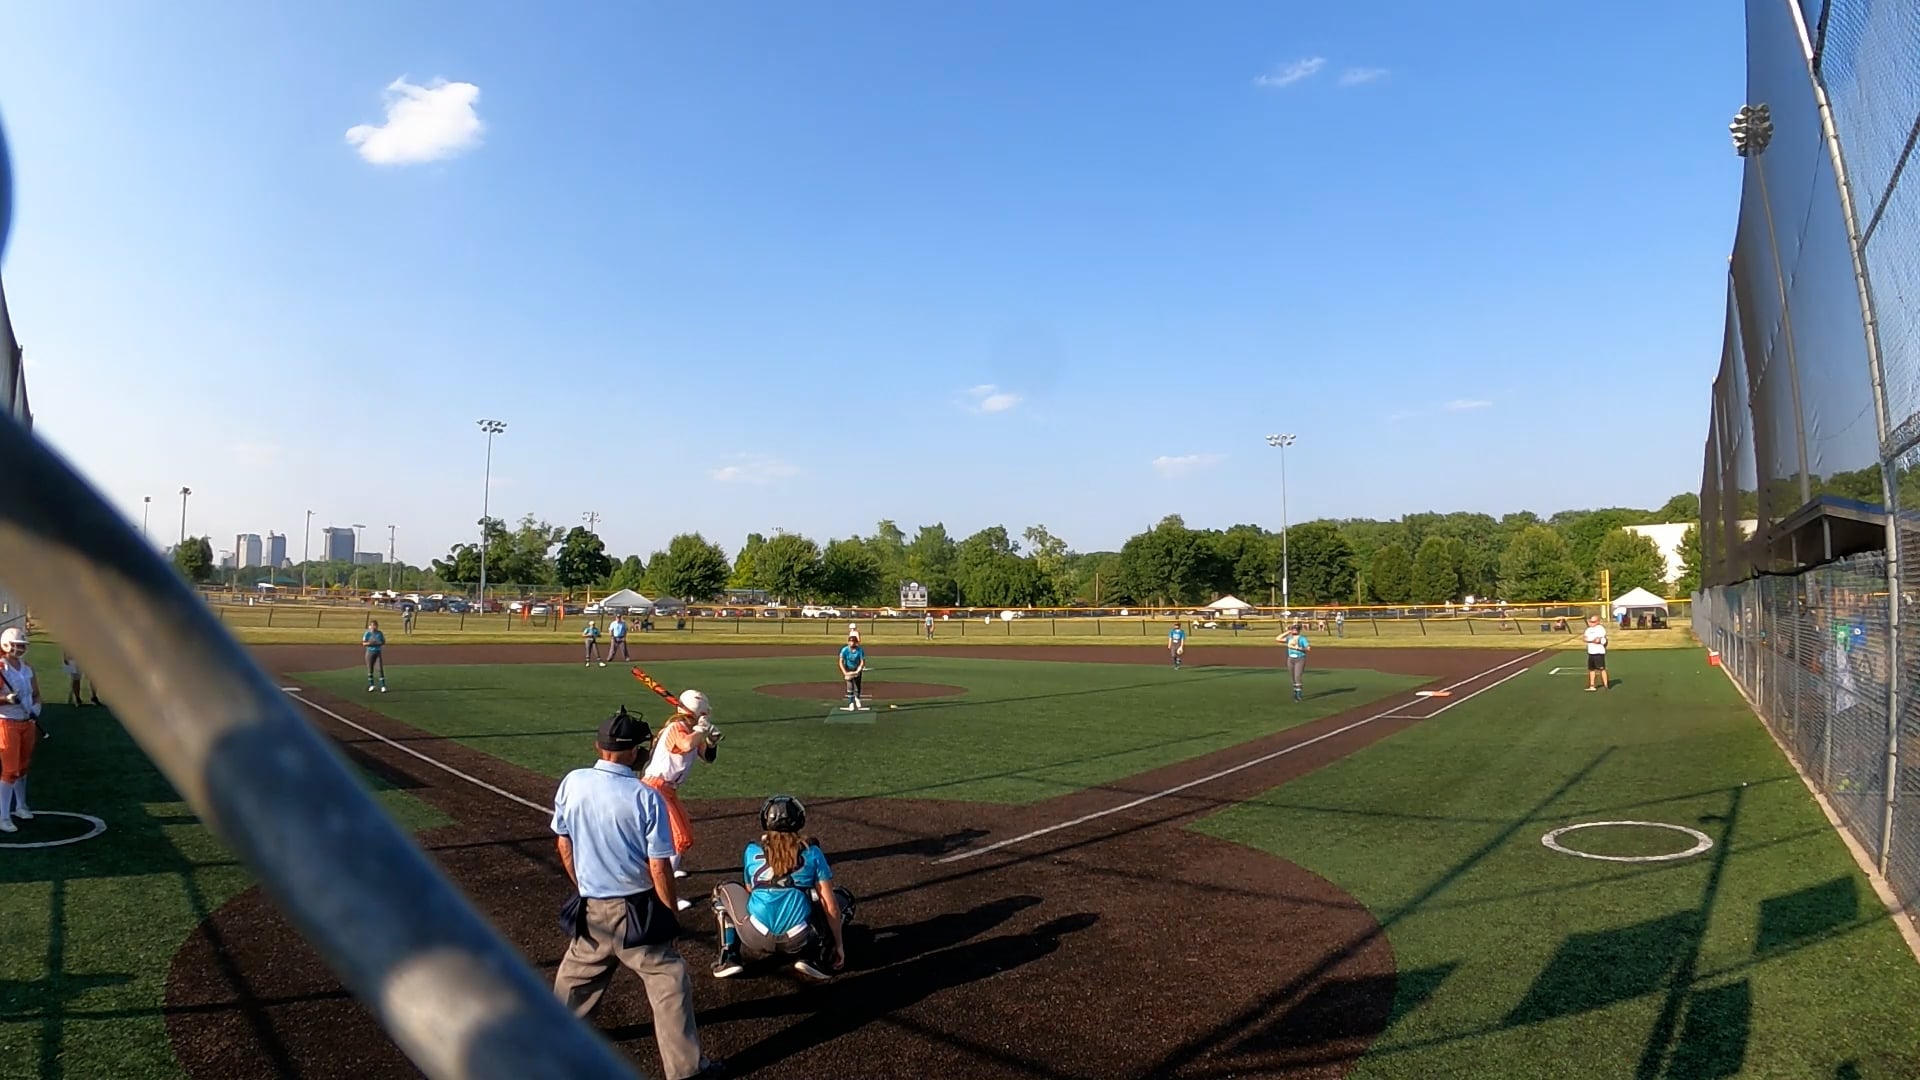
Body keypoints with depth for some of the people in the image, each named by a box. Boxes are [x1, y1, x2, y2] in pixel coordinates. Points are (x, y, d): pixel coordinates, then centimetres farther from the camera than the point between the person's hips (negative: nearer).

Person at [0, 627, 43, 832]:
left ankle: (20, 806, 34)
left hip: (28, 723, 7)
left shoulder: (28, 669, 9)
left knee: (23, 767, 18)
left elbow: (36, 694, 15)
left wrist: (36, 707, -3)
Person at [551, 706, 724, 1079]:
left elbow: (563, 844, 5)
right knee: (669, 980, 6)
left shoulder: (572, 783, -7)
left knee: (578, 974, 27)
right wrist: (670, 914, -1)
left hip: (588, 907, 5)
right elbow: (659, 868, -16)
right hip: (636, 910, -5)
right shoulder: (646, 797, -19)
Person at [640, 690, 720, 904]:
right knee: (678, 837, -15)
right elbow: (688, 745, -38)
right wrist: (702, 730, -19)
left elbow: (709, 756, 15)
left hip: (668, 790, 10)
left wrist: (712, 741, -6)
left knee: (685, 828, 25)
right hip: (655, 788, -10)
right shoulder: (675, 728, -16)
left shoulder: (692, 732, 11)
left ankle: (673, 866, 52)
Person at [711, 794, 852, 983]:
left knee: (726, 891, 30)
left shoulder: (752, 851, 14)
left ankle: (729, 957, 12)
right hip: (798, 941, -1)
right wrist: (839, 945, 18)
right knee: (842, 897, 24)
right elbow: (831, 907, 6)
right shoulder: (812, 852, 10)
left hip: (756, 939, 2)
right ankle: (813, 958, 6)